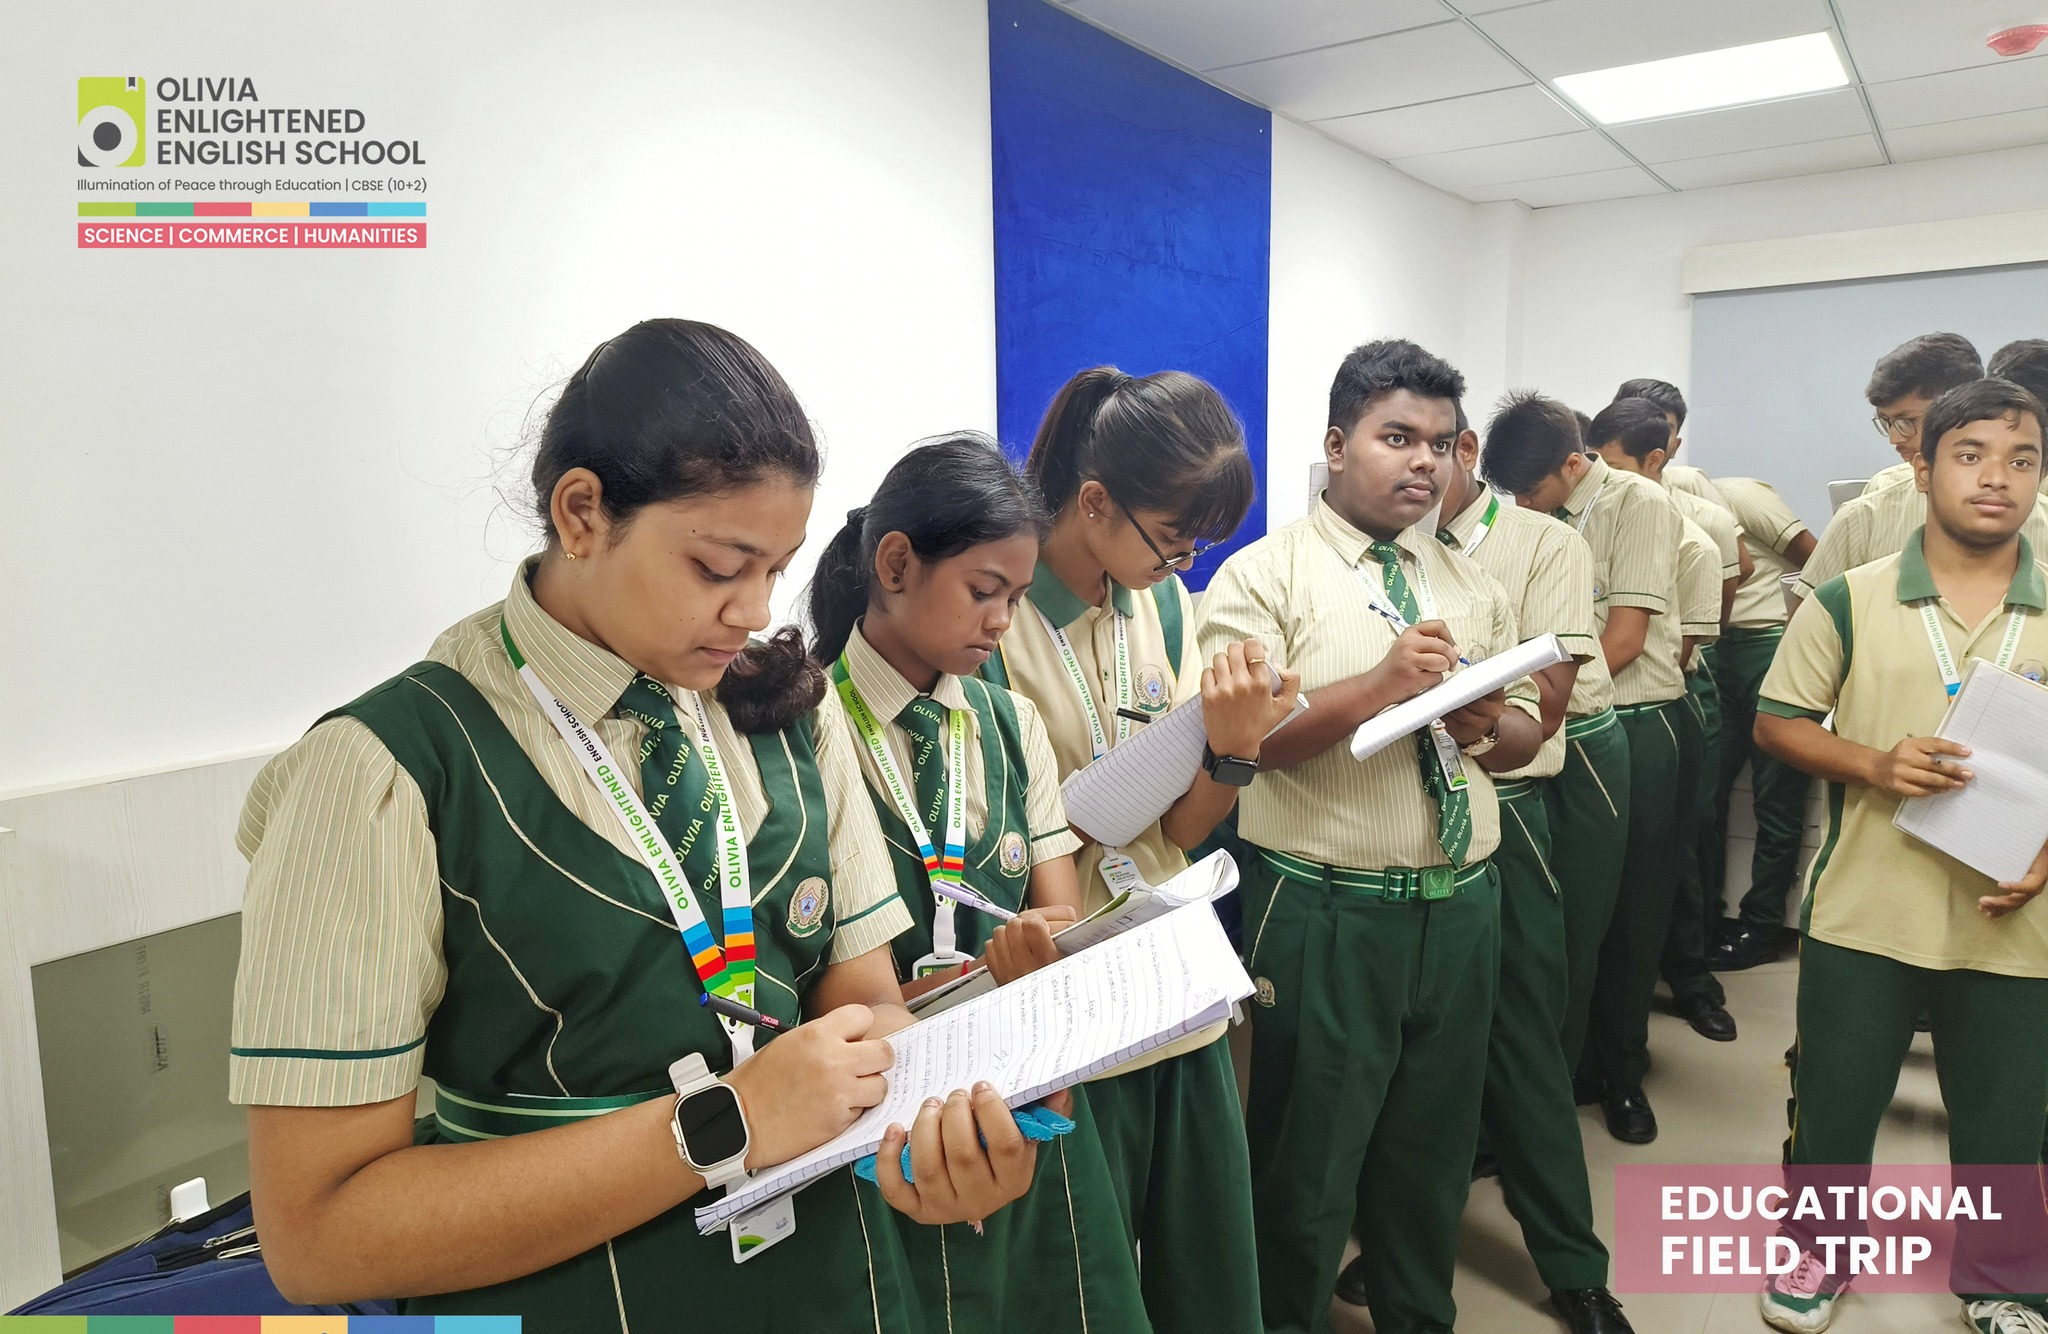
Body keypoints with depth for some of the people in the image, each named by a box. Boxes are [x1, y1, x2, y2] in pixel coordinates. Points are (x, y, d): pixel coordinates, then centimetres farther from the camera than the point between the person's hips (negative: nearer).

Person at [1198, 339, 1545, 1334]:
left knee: (1435, 1153, 22)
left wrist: (1490, 725, -11)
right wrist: (1379, 685, -27)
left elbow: (1524, 732, 12)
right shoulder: (1263, 575, -7)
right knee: (1308, 1170, 10)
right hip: (1326, 915, -5)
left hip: (1462, 907, 6)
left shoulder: (1471, 585, 12)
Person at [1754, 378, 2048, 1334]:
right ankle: (1816, 1247, 37)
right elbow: (1776, 722, 0)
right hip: (1862, 915, -1)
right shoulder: (1848, 602, -3)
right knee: (1833, 1102, 13)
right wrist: (1874, 765, -17)